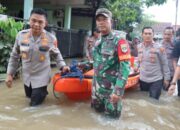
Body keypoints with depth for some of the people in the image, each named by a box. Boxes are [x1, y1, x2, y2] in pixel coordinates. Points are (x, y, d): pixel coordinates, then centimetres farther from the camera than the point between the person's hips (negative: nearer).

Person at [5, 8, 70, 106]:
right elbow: (14, 56, -1)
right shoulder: (21, 35, -14)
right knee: (29, 95, 27)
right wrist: (10, 74, -1)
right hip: (27, 76, 3)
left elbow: (56, 54, 2)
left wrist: (62, 66, -12)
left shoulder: (51, 38, -19)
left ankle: (42, 92, 38)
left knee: (35, 104, 8)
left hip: (41, 77, -3)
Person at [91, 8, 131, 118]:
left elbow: (125, 67, -22)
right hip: (97, 86, 7)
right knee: (97, 109, 21)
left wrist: (118, 91, -26)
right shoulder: (97, 42, 8)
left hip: (111, 88, -7)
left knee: (111, 115, 5)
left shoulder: (119, 42, -16)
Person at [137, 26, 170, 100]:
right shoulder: (139, 47, 2)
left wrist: (166, 78, -5)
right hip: (142, 80, 5)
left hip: (156, 80, -4)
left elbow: (165, 64, -6)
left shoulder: (159, 48, -11)